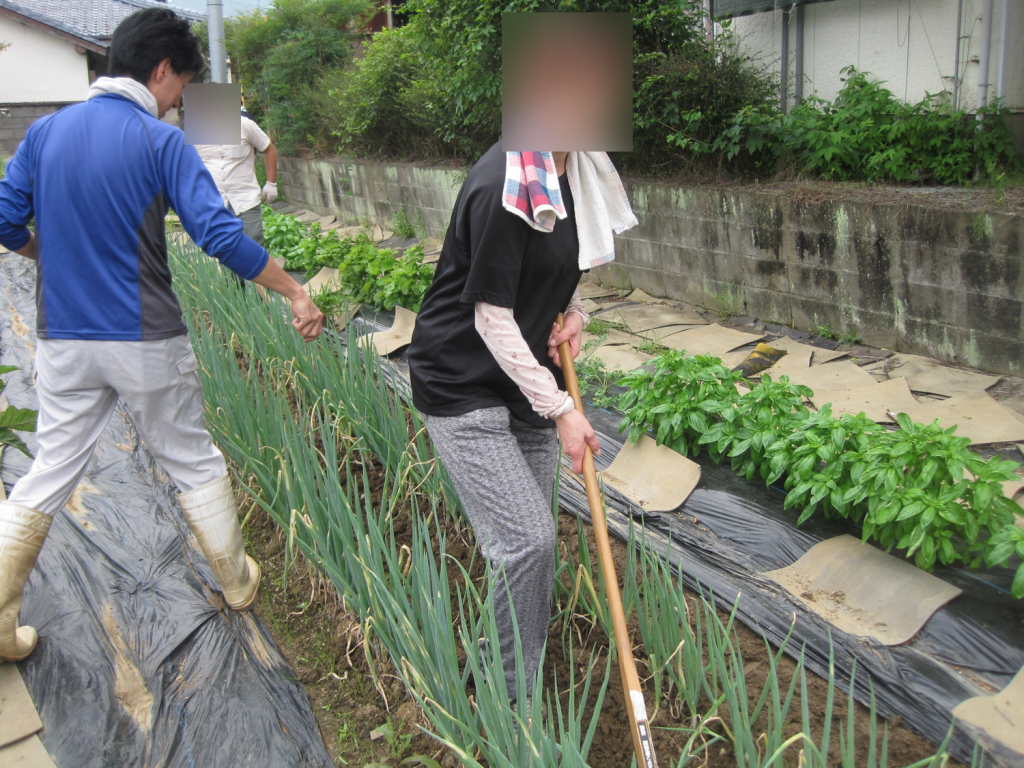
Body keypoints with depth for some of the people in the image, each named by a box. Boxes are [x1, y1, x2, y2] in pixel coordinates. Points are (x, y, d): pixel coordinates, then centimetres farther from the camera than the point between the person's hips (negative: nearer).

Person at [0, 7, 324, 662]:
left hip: (64, 341, 4)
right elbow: (220, 234, -18)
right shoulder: (160, 141, -10)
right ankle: (238, 582, 30)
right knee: (195, 462, 14)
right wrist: (297, 293, -12)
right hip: (146, 340, -4)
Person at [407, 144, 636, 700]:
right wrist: (559, 408, -19)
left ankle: (525, 670, 31)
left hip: (529, 380, 9)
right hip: (465, 388, -8)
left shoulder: (575, 169, 3)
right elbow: (493, 318, -22)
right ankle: (506, 694, 10)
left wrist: (573, 311, 0)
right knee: (527, 541, -10)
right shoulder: (503, 185, -25)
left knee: (531, 534, 13)